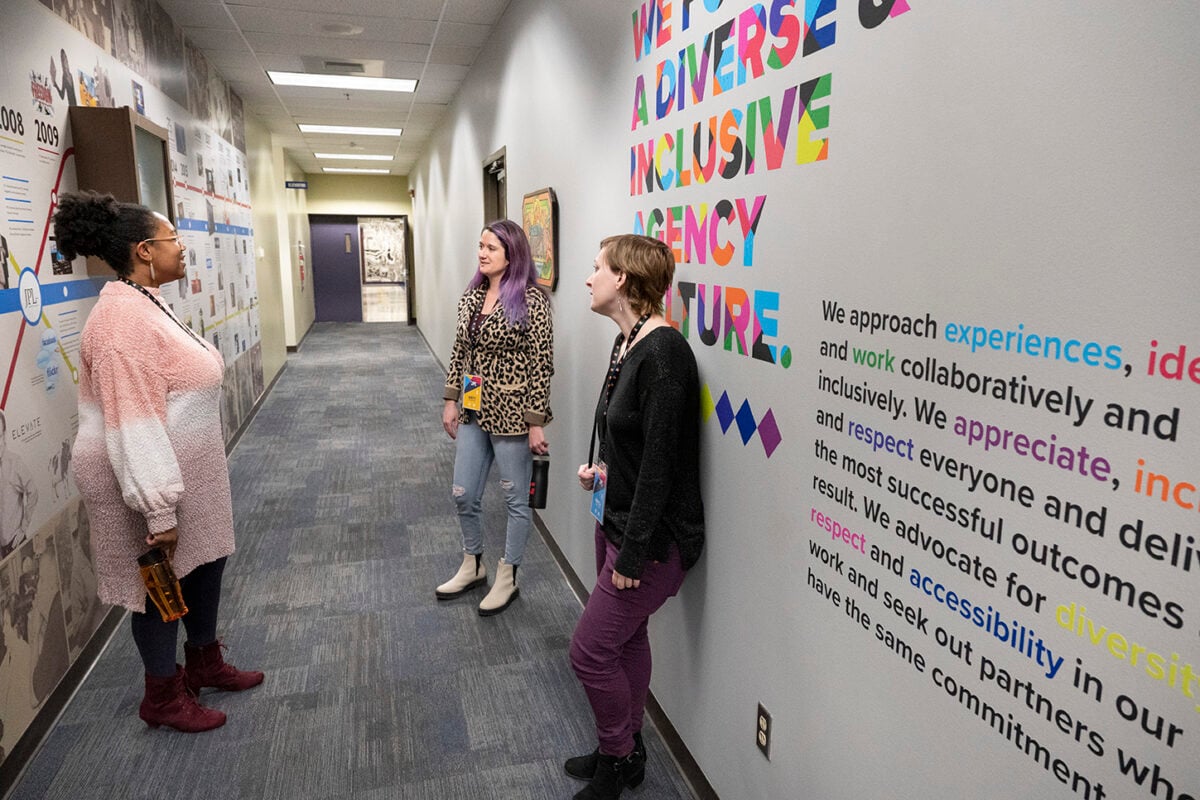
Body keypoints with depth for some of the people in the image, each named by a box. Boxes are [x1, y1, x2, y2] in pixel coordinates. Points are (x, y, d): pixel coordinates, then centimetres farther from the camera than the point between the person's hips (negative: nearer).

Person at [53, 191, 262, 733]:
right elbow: (133, 427, -28)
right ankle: (162, 697, 28)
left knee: (205, 562, 20)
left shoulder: (144, 303, 7)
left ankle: (204, 663, 40)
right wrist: (158, 509, -26)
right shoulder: (123, 320, -25)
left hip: (184, 471, 9)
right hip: (149, 479, -9)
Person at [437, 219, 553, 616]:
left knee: (515, 500, 10)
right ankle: (472, 566, 39)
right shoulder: (472, 296, 6)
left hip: (511, 415, -7)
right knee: (464, 496, 16)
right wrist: (451, 400, 11)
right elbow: (460, 351, 14)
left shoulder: (530, 299, -15)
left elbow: (542, 364, -16)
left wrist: (536, 422, -16)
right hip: (474, 411, 7)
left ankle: (507, 578, 28)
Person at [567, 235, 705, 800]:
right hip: (617, 519, 9)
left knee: (590, 650, 2)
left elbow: (660, 461, -25)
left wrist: (633, 554, -21)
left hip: (654, 535, -9)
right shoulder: (626, 341, 5)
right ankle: (624, 750, 40)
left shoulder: (663, 353, -24)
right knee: (626, 637, 21)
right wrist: (601, 468, 1)